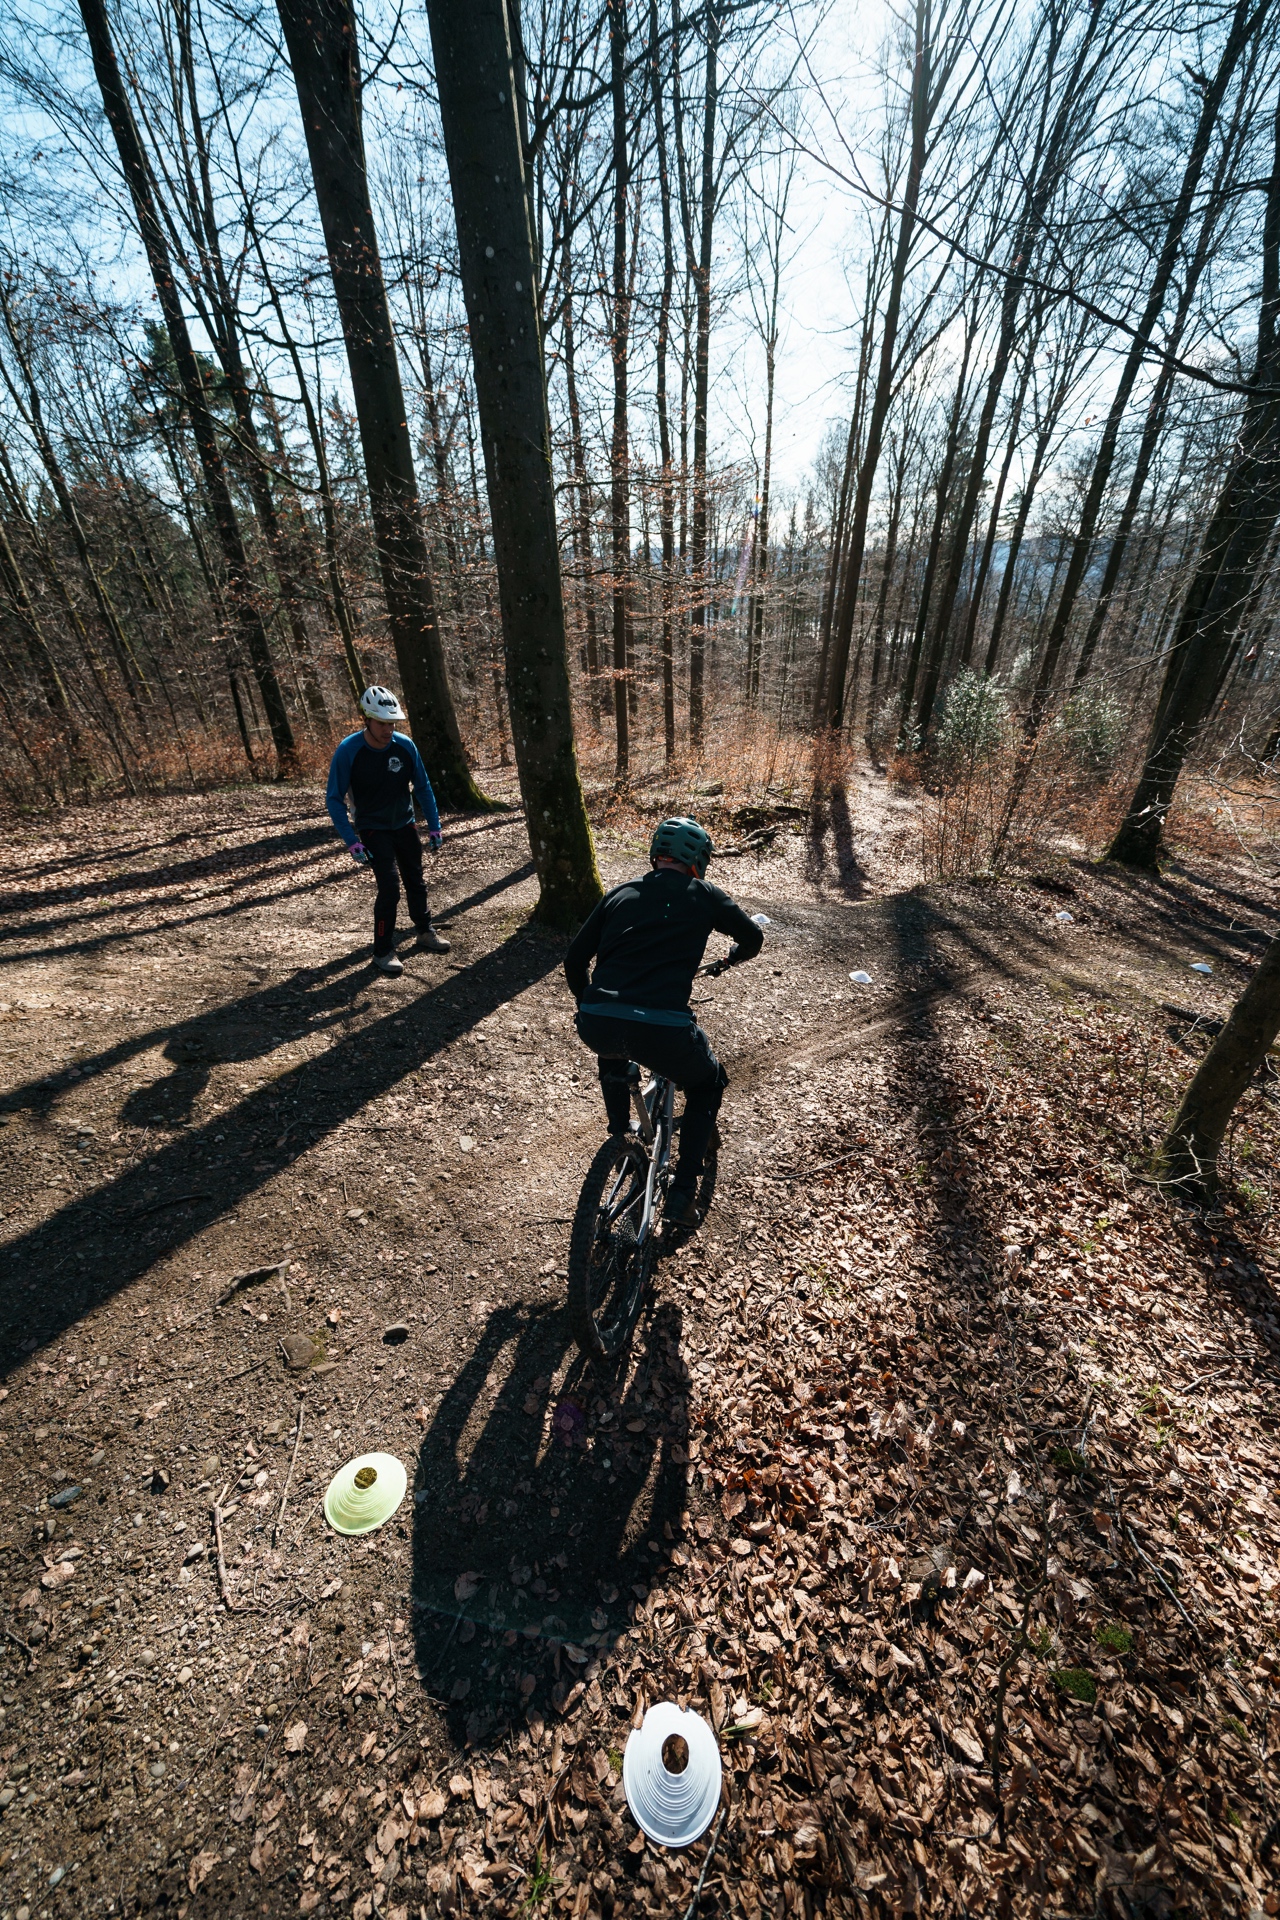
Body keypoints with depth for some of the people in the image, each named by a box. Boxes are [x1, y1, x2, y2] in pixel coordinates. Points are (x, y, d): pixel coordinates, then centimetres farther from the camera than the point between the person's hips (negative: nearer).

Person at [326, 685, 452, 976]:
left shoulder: (405, 745, -10)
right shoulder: (348, 751, -20)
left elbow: (422, 787, 2)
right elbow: (334, 799, -15)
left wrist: (434, 826, 0)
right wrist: (352, 842, -22)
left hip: (404, 825, 4)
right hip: (373, 830, -4)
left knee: (416, 882, 13)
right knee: (389, 888, -13)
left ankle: (425, 933, 33)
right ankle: (383, 951, 2)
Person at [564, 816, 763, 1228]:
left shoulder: (621, 893, 20)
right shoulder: (703, 895, 14)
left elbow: (574, 959, 20)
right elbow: (753, 938, 27)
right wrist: (731, 958, 49)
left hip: (596, 1024, 3)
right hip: (662, 1032, -3)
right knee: (708, 1085, 28)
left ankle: (621, 1137, 51)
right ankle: (682, 1195, 23)